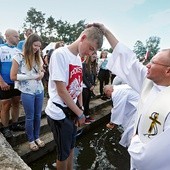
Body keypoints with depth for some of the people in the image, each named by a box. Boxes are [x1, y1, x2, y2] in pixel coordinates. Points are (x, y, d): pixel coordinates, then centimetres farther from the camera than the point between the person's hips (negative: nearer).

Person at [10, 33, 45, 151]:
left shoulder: (38, 58, 5)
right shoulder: (19, 57, -10)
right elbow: (13, 76, -12)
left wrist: (41, 74, -6)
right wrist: (31, 76, -17)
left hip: (40, 91, 5)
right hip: (27, 93, -5)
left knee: (38, 116, 15)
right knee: (30, 117, 9)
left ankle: (37, 137, 34)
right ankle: (31, 140, 28)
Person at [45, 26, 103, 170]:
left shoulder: (78, 58, 6)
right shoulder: (60, 54, -18)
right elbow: (61, 90, -20)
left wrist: (79, 110, 6)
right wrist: (80, 113, -13)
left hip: (72, 111, 7)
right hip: (60, 113, -7)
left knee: (71, 147, 23)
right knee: (64, 152, 11)